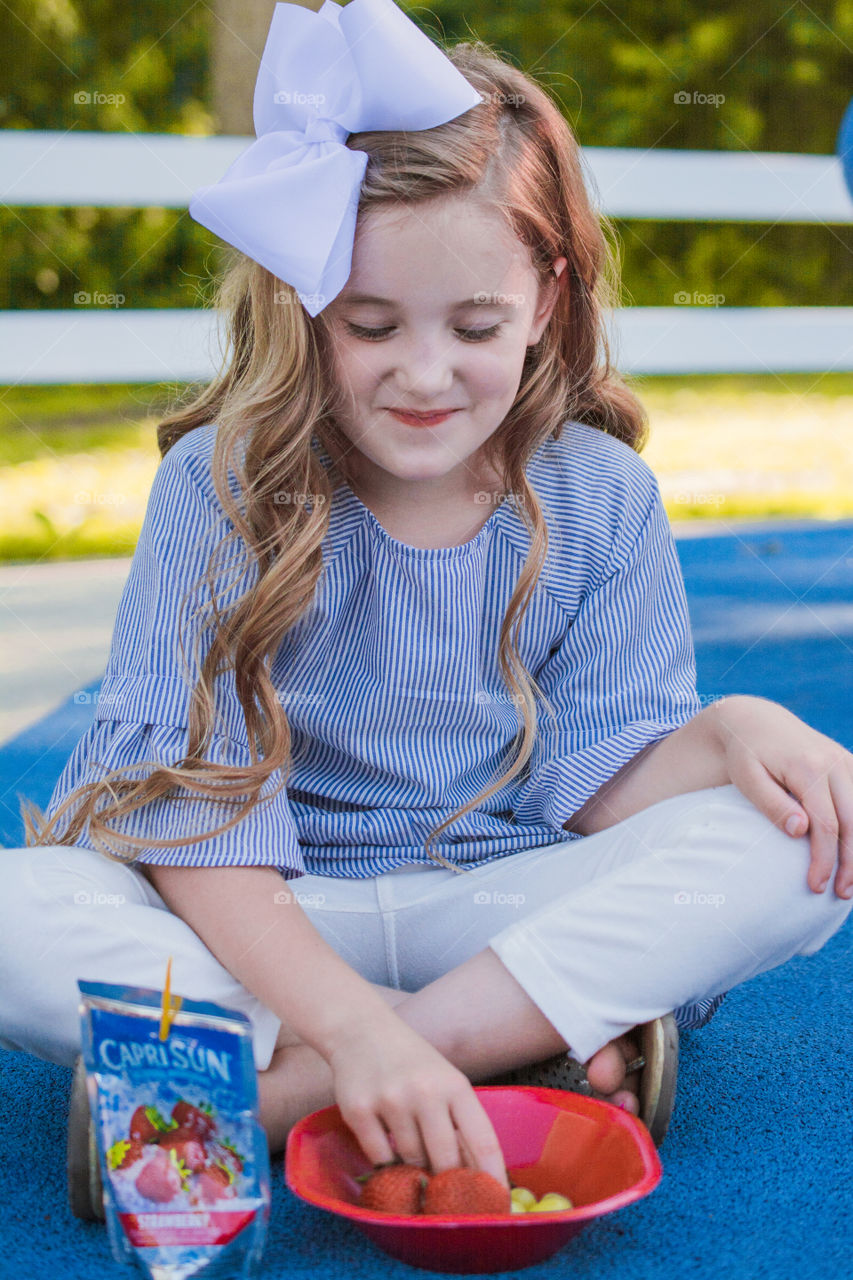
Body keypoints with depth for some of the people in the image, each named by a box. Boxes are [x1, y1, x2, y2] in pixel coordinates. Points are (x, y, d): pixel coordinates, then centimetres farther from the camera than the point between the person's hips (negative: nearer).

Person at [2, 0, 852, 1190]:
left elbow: (599, 783, -3)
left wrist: (732, 731, -25)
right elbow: (197, 803, -20)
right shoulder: (222, 483, -11)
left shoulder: (602, 503, -2)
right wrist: (350, 1020, -34)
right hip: (260, 920, -2)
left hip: (500, 906, 3)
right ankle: (533, 1047, -29)